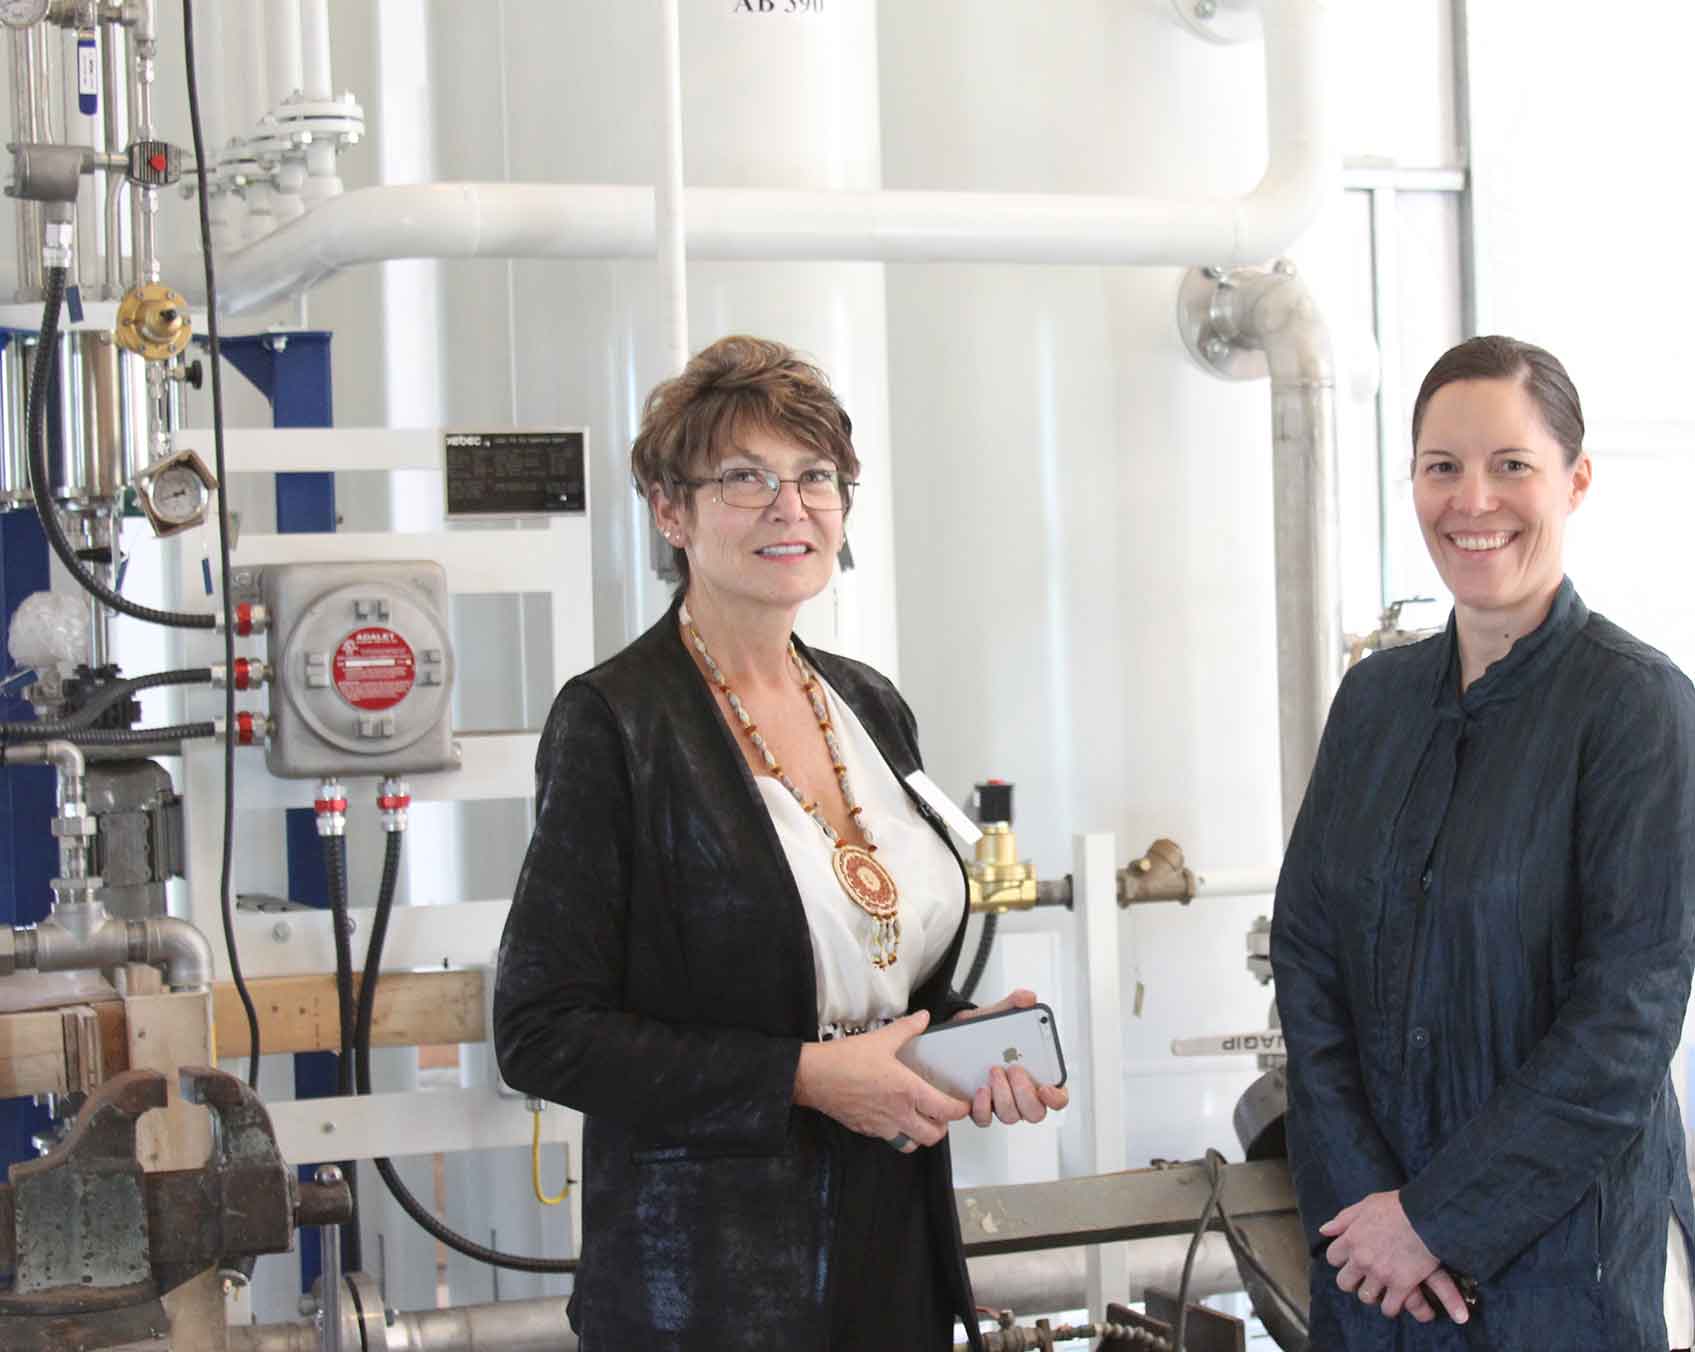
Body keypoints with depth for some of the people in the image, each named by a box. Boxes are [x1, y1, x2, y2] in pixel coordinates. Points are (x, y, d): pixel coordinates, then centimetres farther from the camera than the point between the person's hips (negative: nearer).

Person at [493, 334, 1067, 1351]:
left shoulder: (872, 707, 8)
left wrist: (971, 1038, -1)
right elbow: (543, 1034, -15)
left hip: (897, 1247, 6)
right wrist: (804, 1077, -19)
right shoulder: (615, 722, -12)